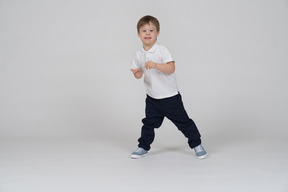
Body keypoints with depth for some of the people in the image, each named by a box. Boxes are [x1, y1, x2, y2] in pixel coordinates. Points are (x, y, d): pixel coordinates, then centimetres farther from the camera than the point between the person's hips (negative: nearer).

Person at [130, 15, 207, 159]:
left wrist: (155, 65, -37)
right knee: (149, 123, 10)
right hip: (152, 98, 4)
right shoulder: (139, 54, 2)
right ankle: (143, 147, 27)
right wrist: (137, 73, -13)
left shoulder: (162, 50, -14)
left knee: (183, 121, 5)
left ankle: (196, 144, 21)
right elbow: (138, 73, 11)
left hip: (170, 96, -4)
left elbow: (171, 68, -24)